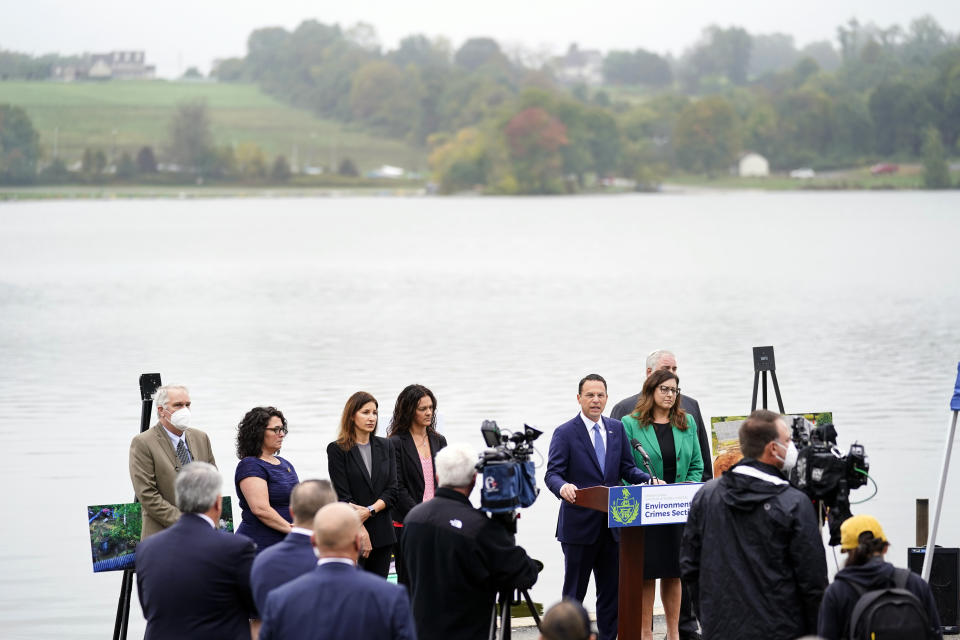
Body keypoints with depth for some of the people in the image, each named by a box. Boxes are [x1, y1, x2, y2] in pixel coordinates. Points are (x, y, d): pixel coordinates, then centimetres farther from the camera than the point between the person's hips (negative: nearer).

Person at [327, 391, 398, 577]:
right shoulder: (337, 449, -1)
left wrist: (370, 510, -11)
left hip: (383, 534, 4)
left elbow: (392, 490, 6)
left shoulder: (385, 446, 12)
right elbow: (342, 496, -6)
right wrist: (361, 532, -12)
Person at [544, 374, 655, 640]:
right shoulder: (565, 433, -5)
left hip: (611, 524, 5)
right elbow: (552, 473, -12)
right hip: (579, 525, -5)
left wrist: (649, 479, -9)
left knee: (611, 590, 9)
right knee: (574, 591, 3)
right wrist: (563, 486, -35)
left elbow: (626, 468, 10)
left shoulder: (616, 429, 10)